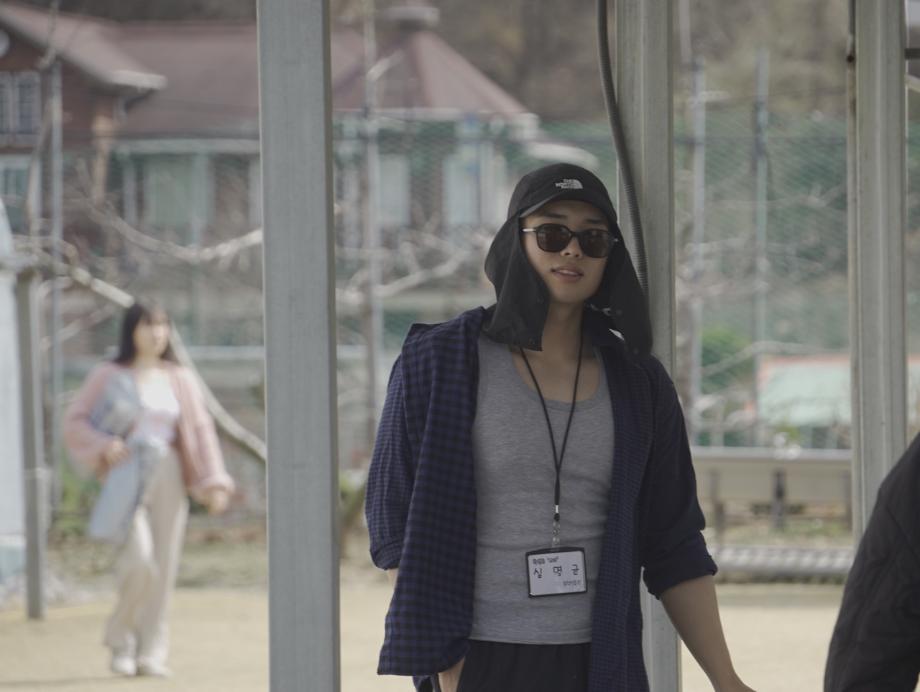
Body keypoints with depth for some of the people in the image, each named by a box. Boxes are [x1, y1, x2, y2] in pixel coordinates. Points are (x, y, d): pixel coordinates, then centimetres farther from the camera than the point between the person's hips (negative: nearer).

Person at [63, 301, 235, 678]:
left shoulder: (180, 380, 8)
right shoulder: (108, 376, 2)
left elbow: (201, 431, 5)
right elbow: (75, 423, 1)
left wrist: (214, 483, -6)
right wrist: (104, 445, -18)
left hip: (167, 477, 3)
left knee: (162, 566, -1)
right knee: (139, 560, -18)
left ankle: (151, 653, 7)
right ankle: (120, 640, 4)